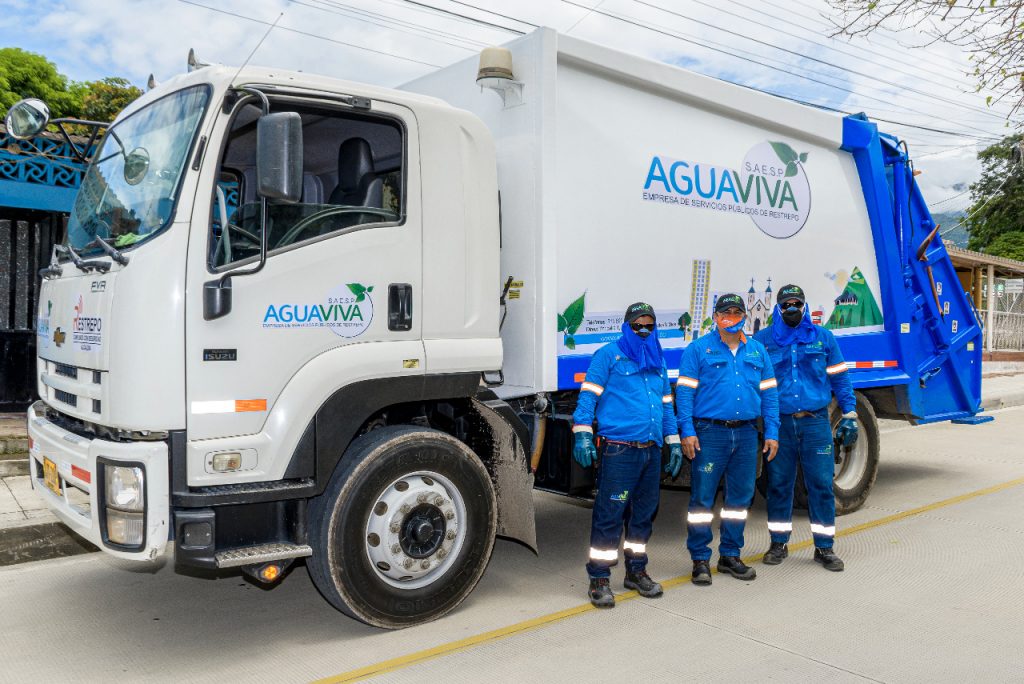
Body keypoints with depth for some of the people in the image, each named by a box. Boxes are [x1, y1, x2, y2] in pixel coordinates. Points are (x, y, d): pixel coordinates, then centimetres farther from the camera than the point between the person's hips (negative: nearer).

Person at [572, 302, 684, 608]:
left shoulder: (658, 361, 20)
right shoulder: (609, 354, 0)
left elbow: (666, 404, 26)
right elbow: (588, 395, -6)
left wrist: (674, 442, 21)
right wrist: (583, 434, -15)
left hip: (651, 450, 7)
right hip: (618, 451, -7)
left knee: (644, 513, 14)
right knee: (609, 513, -6)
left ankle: (636, 571, 29)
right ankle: (599, 580, 3)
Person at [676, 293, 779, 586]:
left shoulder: (757, 351, 14)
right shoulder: (699, 349, 1)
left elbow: (768, 393, 15)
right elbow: (684, 391, -4)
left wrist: (772, 432, 8)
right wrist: (687, 431, -12)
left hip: (746, 433, 5)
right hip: (710, 433, -4)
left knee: (740, 497, 11)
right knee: (702, 497, -3)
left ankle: (730, 555, 24)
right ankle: (700, 559, 9)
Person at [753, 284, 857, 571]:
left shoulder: (823, 338, 8)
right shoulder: (762, 340, 5)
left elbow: (839, 378, 10)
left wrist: (849, 415, 6)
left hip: (815, 421, 0)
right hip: (778, 423, 0)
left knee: (822, 483, 1)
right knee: (778, 483, 7)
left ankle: (824, 547, 14)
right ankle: (779, 543, 21)